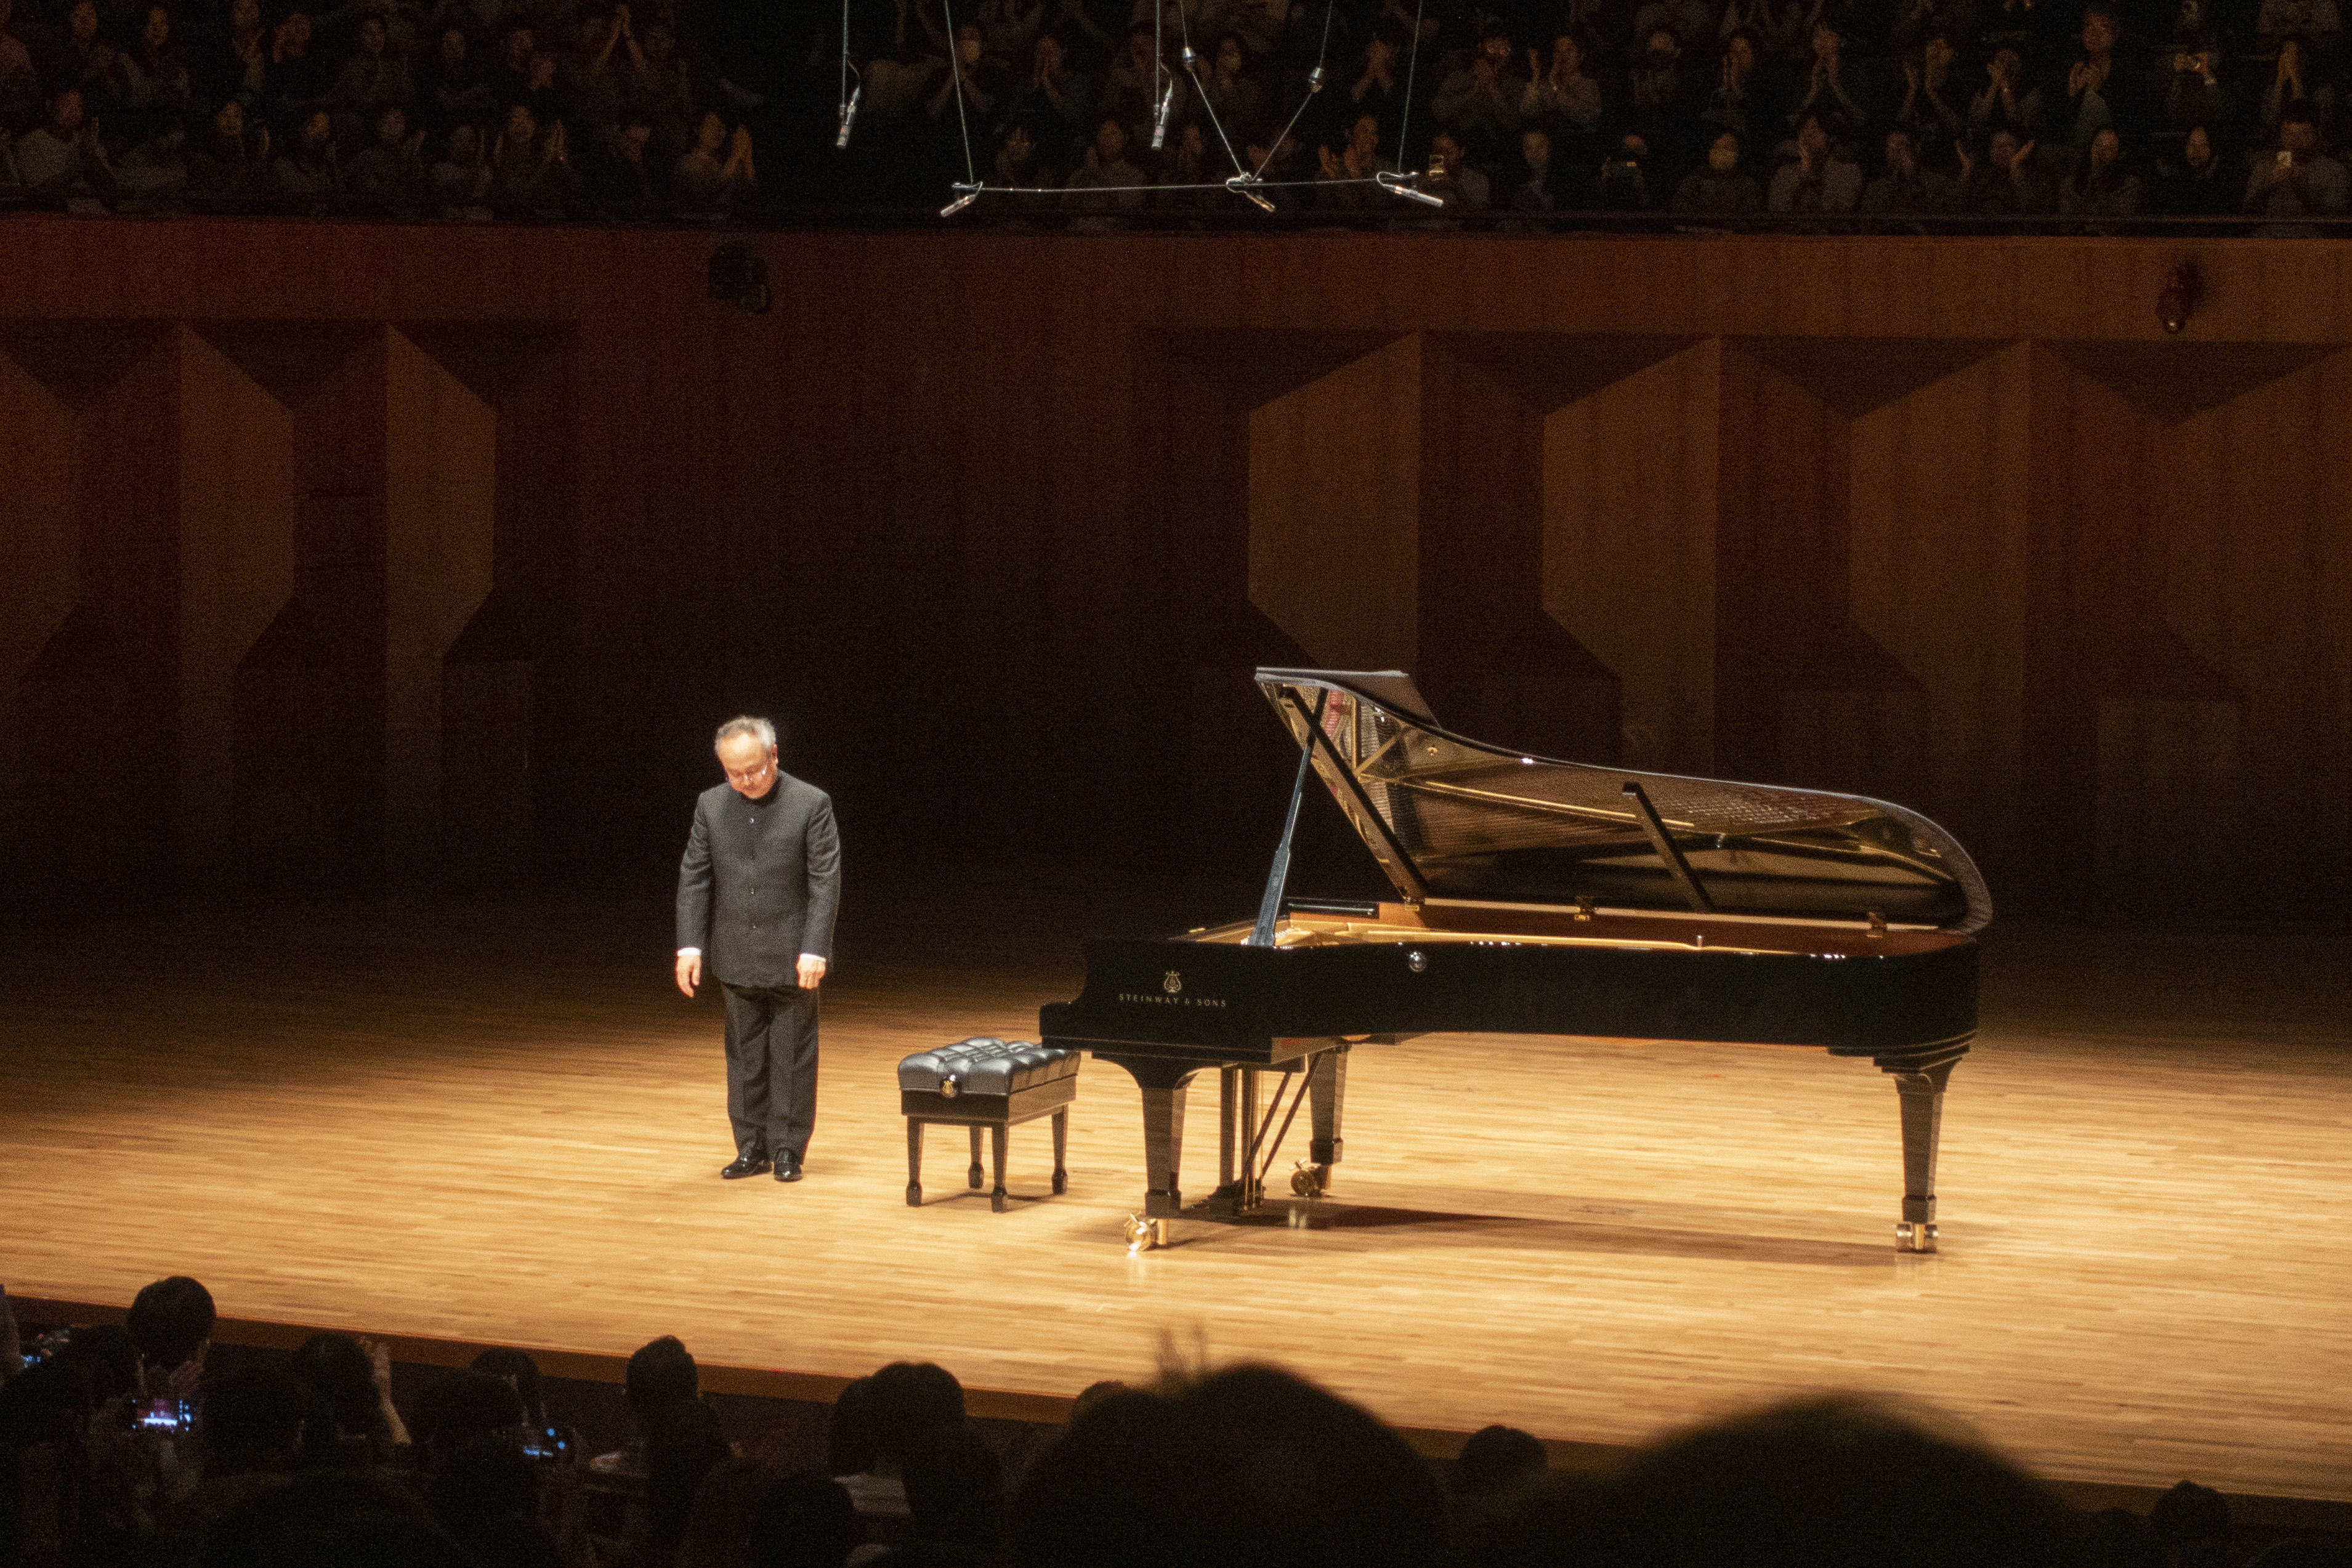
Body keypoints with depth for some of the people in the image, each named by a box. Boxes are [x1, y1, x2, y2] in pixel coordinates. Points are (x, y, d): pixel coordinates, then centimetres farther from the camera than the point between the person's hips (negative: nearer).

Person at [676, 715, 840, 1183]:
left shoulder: (811, 804, -8)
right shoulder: (711, 806, 2)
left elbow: (826, 882, -9)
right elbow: (694, 878, 4)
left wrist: (814, 950, -16)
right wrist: (690, 945, -5)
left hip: (792, 960, -3)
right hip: (737, 959, 3)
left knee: (791, 1056, 3)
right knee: (745, 1055, 9)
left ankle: (788, 1148, 11)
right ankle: (752, 1147, 17)